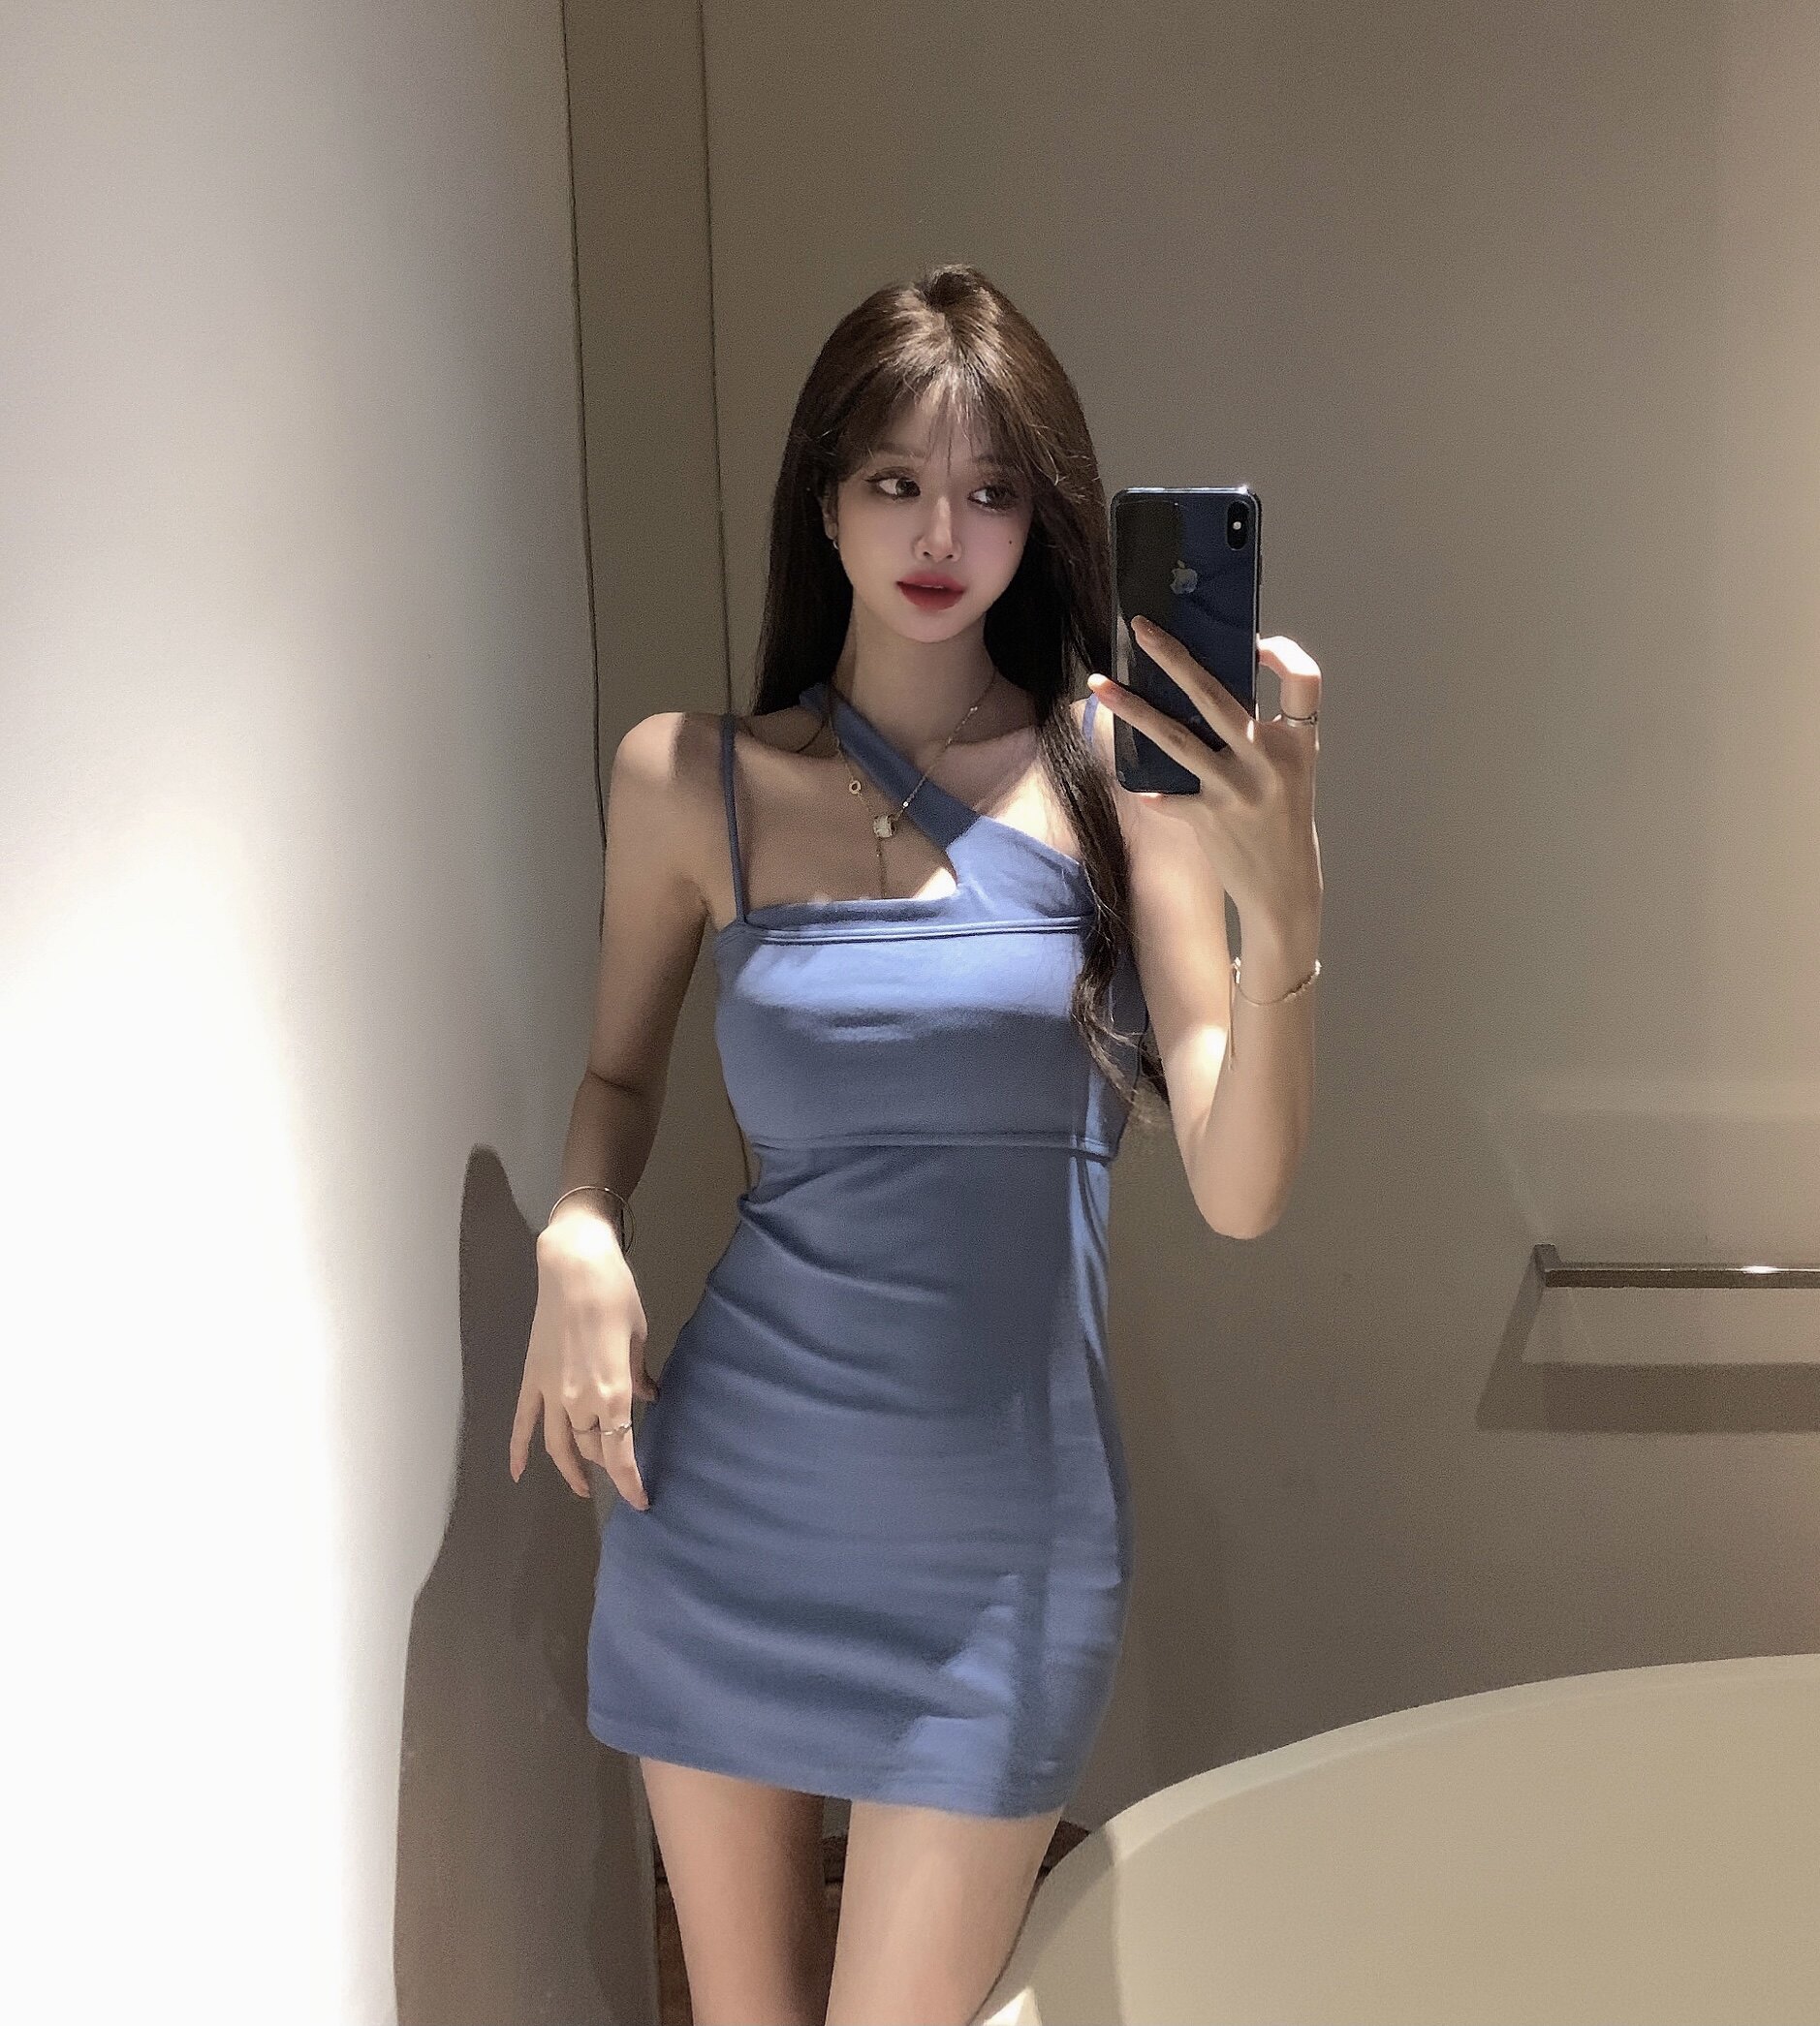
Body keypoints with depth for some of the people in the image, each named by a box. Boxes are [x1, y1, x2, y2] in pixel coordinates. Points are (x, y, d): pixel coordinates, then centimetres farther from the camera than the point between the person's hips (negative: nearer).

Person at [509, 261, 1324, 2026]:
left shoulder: (1123, 771, -6)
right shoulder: (690, 780, -1)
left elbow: (1239, 1193, -11)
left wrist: (1283, 910, -28)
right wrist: (578, 1234, -7)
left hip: (1001, 1533, -1)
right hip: (727, 1492, 2)